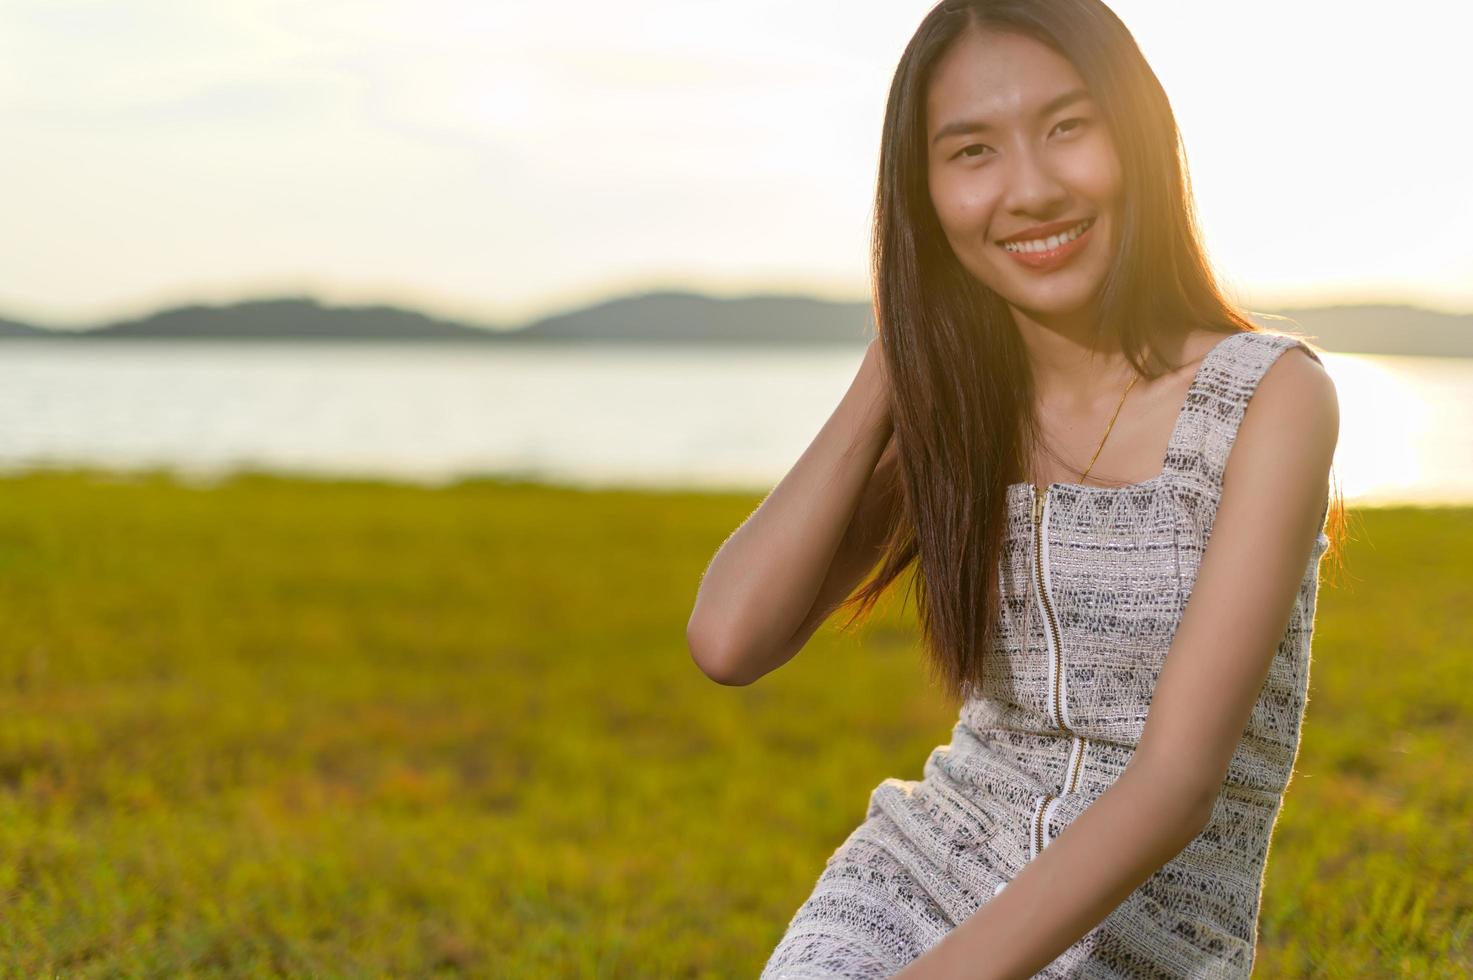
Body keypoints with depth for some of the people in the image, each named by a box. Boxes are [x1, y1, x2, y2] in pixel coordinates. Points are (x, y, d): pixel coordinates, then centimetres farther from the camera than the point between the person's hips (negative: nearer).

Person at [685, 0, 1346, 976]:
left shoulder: (1275, 395, -10)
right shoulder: (954, 412, 4)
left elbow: (1182, 776, -18)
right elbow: (729, 642, -10)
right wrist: (900, 354, -6)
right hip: (908, 886, 4)